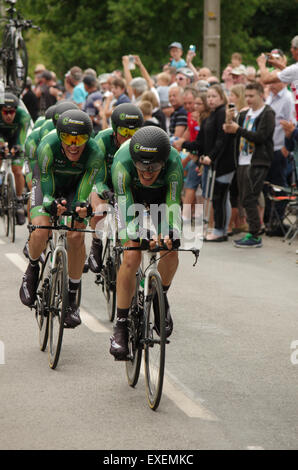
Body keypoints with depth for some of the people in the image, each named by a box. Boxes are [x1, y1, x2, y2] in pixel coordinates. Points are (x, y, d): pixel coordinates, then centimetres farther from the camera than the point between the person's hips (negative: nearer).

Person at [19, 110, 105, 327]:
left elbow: (83, 193, -29)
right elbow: (47, 191, -30)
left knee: (76, 236, -20)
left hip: (74, 188, 1)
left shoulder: (95, 154, -31)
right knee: (41, 230, -26)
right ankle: (32, 270, 7)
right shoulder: (48, 147, -35)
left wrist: (82, 206, -52)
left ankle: (72, 298, -5)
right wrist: (52, 205, -52)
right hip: (47, 183, -1)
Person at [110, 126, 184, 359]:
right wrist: (135, 233, -60)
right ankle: (121, 326, -10)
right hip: (133, 195, -1)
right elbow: (124, 203, -42)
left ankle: (160, 297, 11)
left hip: (163, 196, 1)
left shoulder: (173, 162, -36)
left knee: (170, 253, -20)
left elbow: (173, 204, -40)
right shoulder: (123, 161, -37)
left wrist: (172, 233, -58)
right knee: (131, 257, -19)